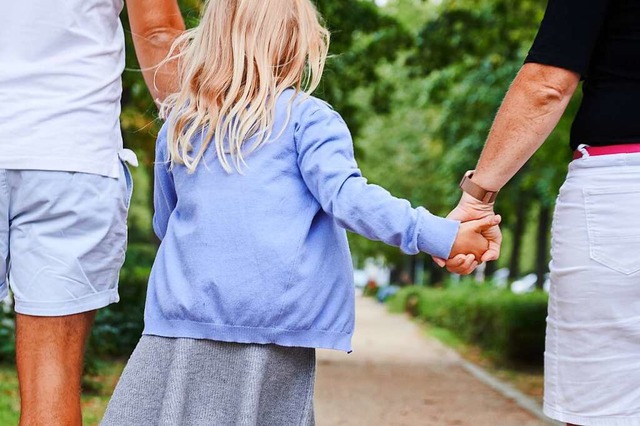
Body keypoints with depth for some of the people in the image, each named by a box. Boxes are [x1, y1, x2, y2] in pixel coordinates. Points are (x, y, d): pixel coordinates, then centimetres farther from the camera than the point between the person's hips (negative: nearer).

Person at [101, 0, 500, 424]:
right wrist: (442, 235, -14)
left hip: (187, 314, 3)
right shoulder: (307, 118, -3)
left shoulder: (179, 126, 11)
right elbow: (346, 197, -15)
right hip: (279, 325, -2)